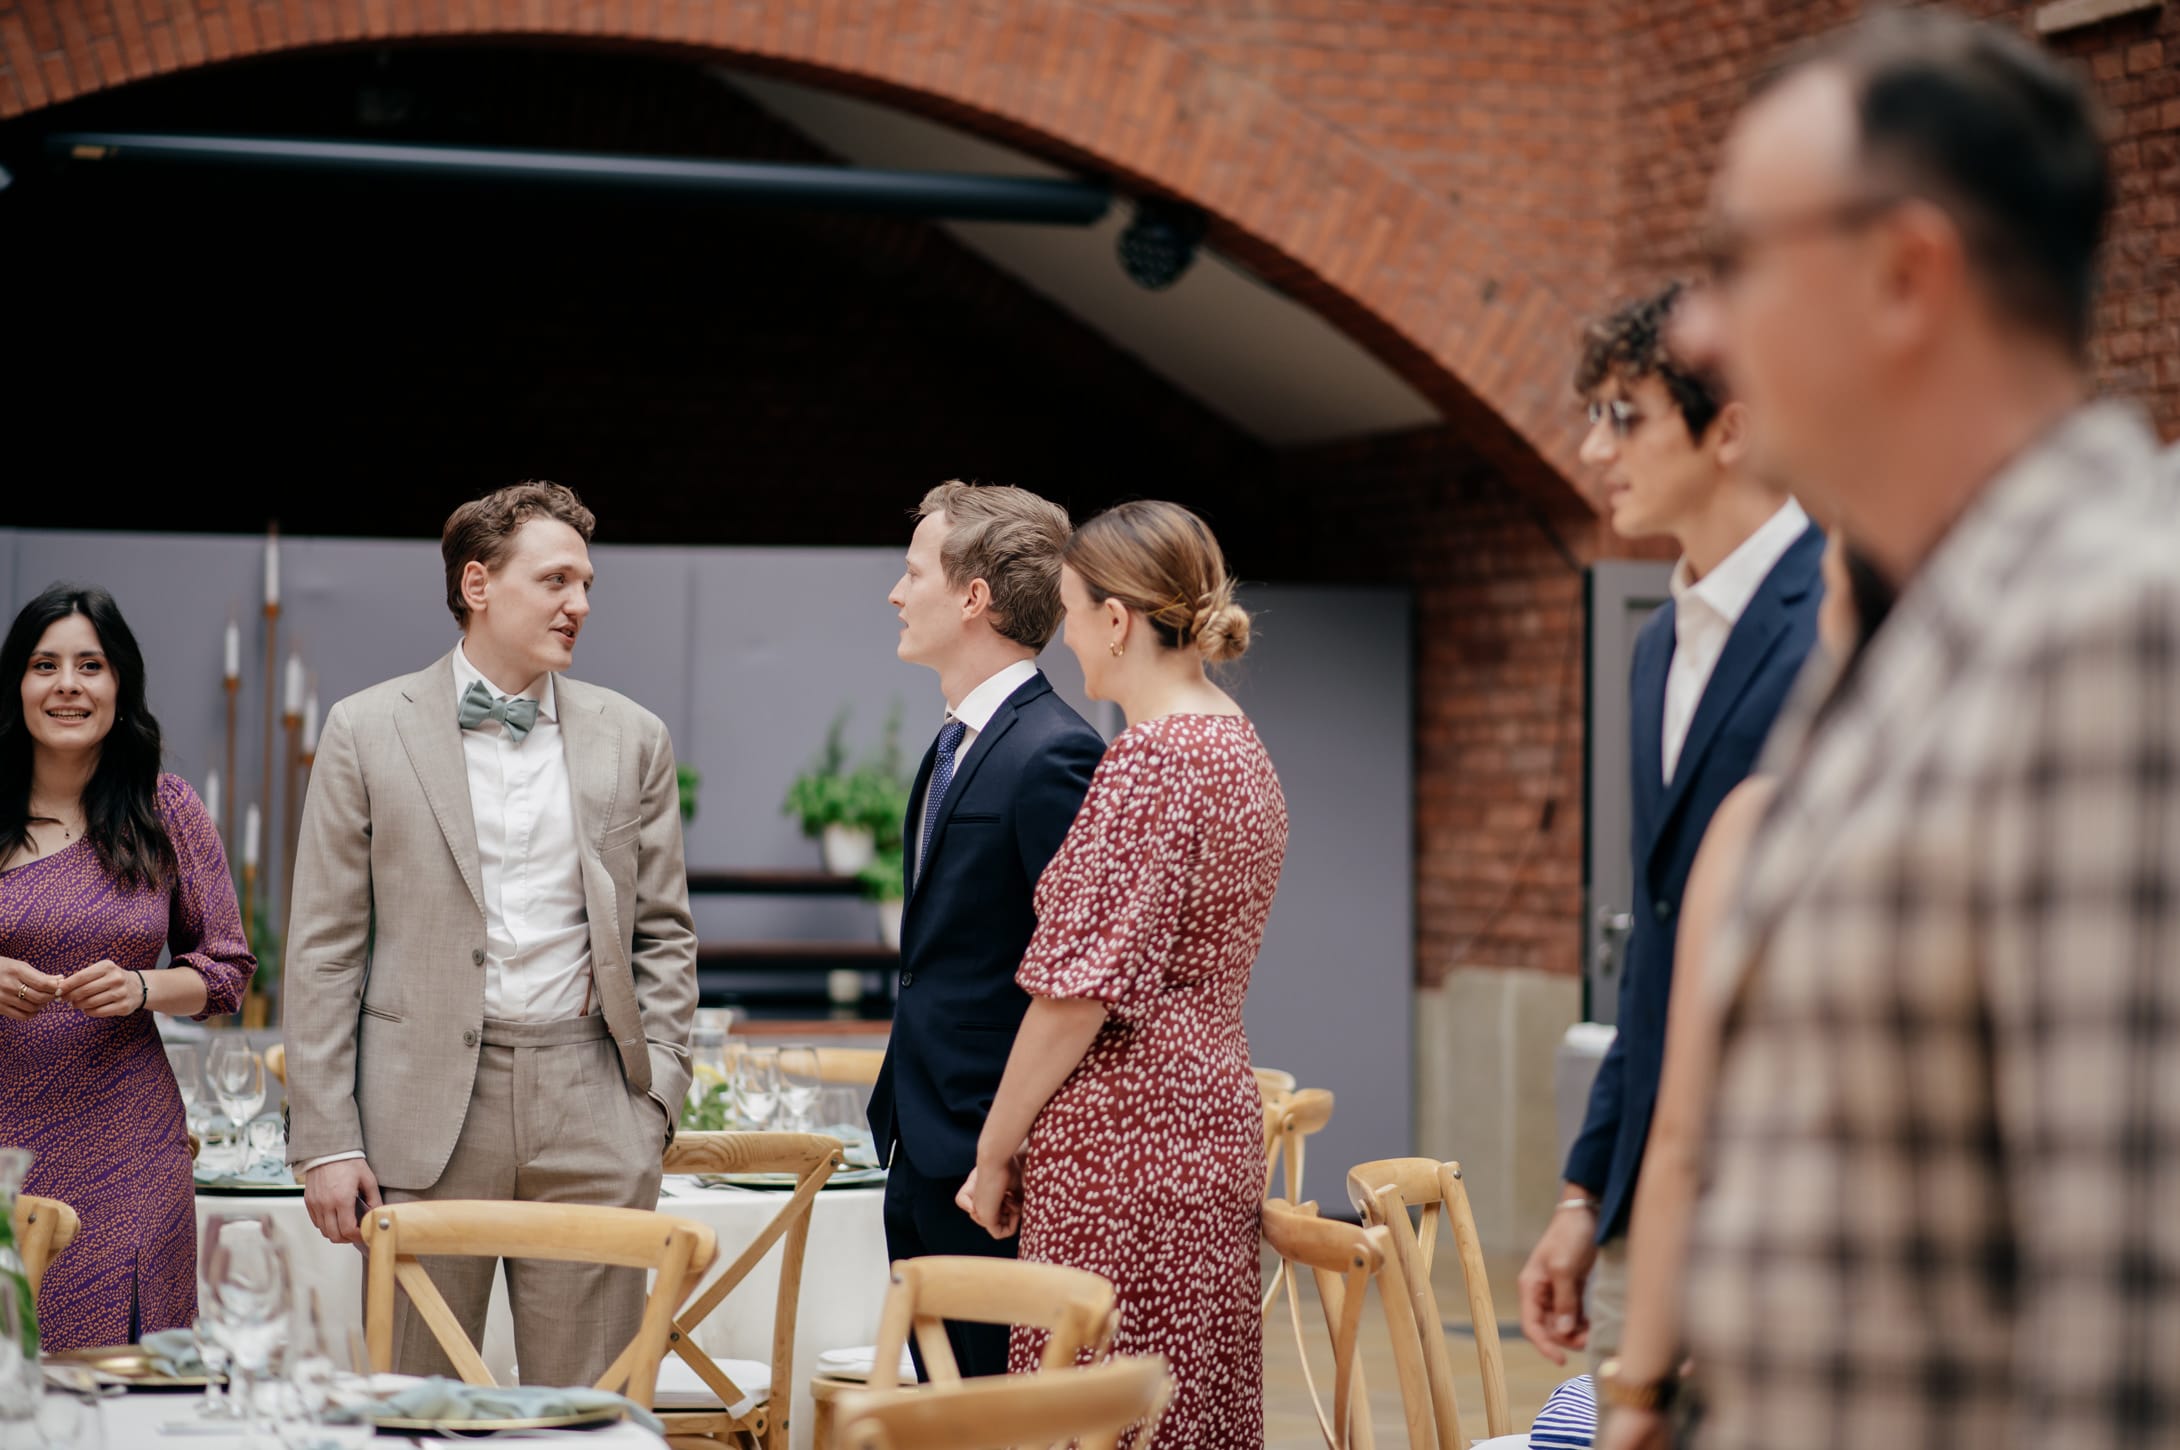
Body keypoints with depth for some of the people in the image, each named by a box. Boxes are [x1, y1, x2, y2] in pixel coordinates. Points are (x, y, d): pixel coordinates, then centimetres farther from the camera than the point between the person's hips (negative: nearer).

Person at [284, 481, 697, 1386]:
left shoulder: (632, 739, 10)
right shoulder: (366, 731, 4)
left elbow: (664, 936, 13)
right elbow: (324, 948, 2)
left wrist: (654, 1100, 1)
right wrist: (326, 1140, -4)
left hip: (589, 1109, 2)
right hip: (425, 1110, -1)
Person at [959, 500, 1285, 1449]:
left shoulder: (1148, 759, -15)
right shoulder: (1240, 747, 15)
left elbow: (1083, 987, -18)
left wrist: (995, 1151, -9)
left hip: (1125, 1137, -10)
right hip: (1214, 1120, 10)